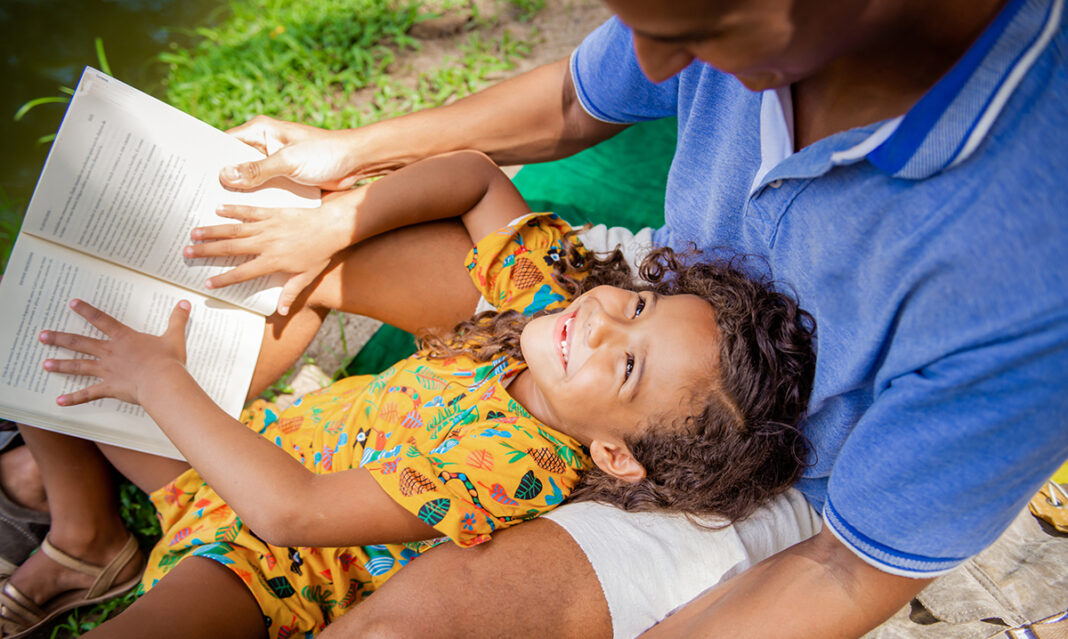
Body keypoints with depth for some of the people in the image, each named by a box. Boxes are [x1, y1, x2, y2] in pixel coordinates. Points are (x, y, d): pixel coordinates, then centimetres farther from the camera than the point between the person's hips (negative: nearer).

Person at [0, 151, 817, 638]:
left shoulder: (513, 466, -33)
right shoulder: (551, 283, -17)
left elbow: (291, 510, -30)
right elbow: (477, 173, -5)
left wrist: (160, 380, -21)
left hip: (258, 555, -6)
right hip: (259, 429, 7)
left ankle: (98, 550, 5)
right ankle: (85, 540, 19)